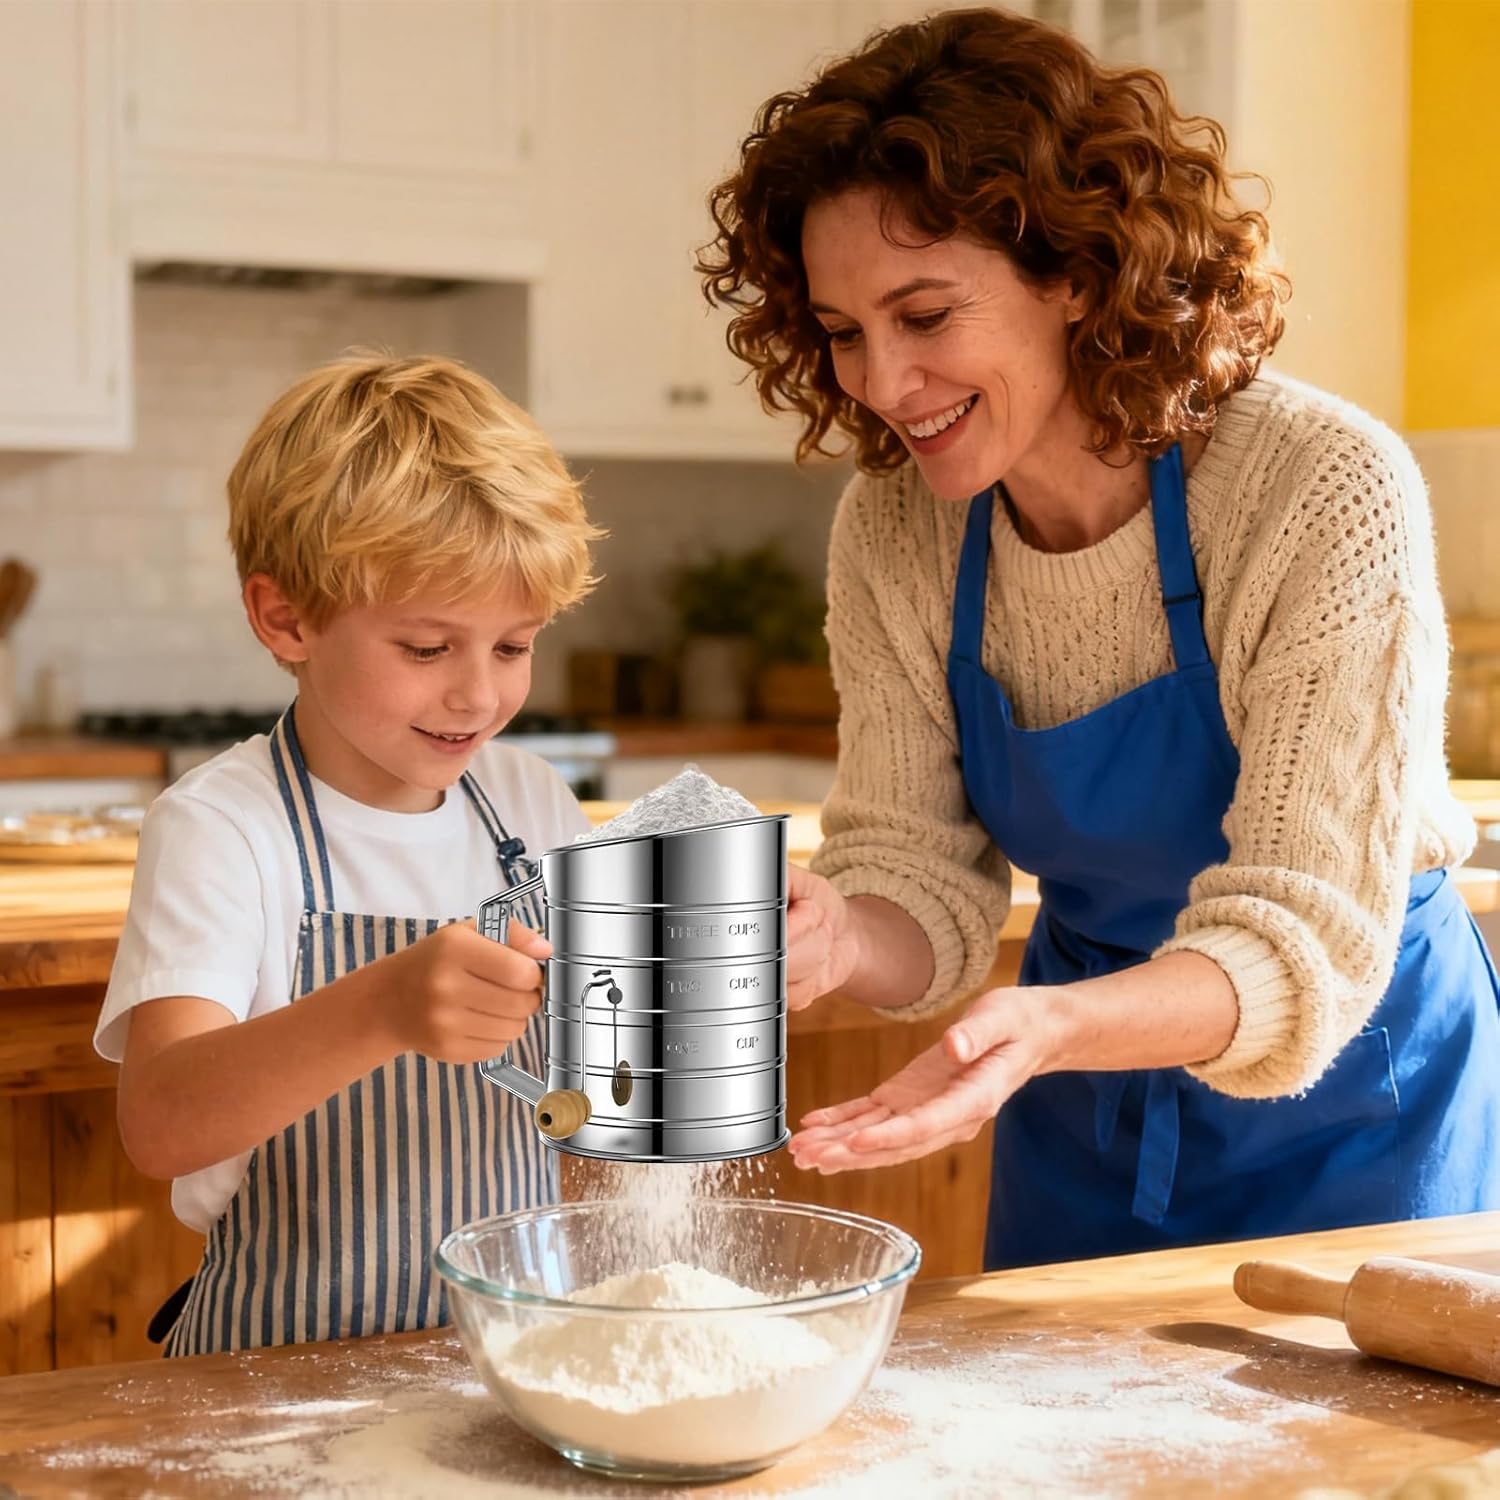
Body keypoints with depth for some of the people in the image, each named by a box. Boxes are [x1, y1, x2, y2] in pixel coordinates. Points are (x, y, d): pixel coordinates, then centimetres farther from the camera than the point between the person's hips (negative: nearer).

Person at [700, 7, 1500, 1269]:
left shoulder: (1326, 497, -26)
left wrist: (1049, 1029, -46)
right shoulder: (894, 529, -12)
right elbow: (924, 878, -11)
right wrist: (842, 942, -34)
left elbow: (1303, 944, -29)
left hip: (1351, 1113, -4)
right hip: (1084, 1128, 4)